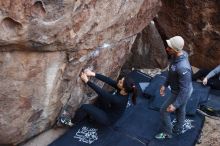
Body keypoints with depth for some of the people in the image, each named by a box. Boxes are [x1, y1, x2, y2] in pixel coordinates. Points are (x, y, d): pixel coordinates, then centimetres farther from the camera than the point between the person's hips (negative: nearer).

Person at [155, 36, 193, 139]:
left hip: (180, 93, -8)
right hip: (179, 90, 8)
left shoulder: (182, 68, -42)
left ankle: (167, 133, 32)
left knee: (164, 111, 9)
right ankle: (178, 129, 52)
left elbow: (184, 89, -32)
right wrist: (165, 85, 9)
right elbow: (171, 72, 6)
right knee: (180, 110, 28)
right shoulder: (176, 56, -13)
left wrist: (174, 104, -26)